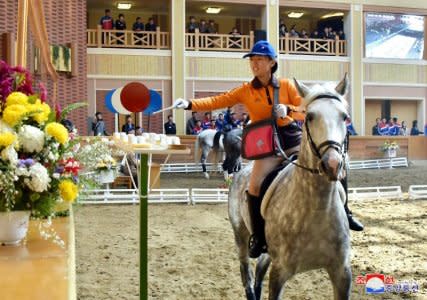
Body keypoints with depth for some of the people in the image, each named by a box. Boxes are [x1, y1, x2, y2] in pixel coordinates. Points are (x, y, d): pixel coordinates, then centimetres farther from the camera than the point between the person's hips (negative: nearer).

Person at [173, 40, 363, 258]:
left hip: (294, 139, 1)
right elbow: (217, 101, -4)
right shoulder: (246, 92, 5)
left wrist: (288, 109, -21)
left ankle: (343, 213, 16)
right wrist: (190, 104, -16)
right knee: (255, 186, -20)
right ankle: (258, 237, -3)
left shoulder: (286, 85, 5)